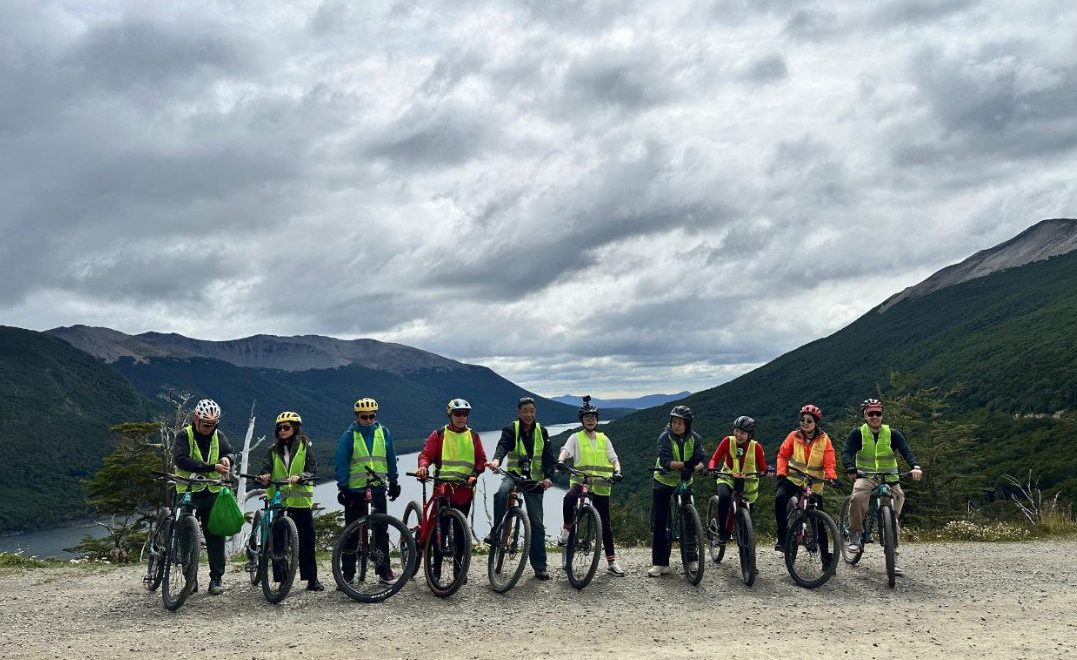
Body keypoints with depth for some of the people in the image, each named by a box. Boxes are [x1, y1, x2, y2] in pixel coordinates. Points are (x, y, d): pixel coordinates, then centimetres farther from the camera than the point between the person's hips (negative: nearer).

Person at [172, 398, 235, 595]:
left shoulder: (218, 436, 5)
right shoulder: (184, 436, -8)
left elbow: (230, 452, 6)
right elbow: (180, 459, -21)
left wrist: (227, 458, -20)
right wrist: (212, 467, -27)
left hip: (212, 492, 3)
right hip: (188, 492, -3)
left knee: (216, 535, 0)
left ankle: (216, 578, 6)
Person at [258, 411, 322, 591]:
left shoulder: (306, 445, 5)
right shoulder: (274, 449, 13)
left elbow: (313, 469, -4)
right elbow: (266, 467, -1)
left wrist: (299, 477, -24)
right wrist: (263, 476, -24)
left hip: (301, 499, -2)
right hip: (278, 499, 2)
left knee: (307, 539, -1)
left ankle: (312, 578, 6)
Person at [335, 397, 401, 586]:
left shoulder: (383, 433, 6)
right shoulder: (349, 435, -3)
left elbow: (391, 459, 14)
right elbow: (341, 462, -4)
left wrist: (394, 482, 14)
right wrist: (342, 487, -8)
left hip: (378, 488, 2)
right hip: (355, 490, -2)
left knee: (381, 530, 4)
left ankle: (384, 570, 11)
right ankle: (347, 572, 13)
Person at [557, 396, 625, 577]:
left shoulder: (604, 439, 14)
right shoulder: (576, 438, 6)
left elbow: (614, 459, 10)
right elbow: (565, 451, -10)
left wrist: (617, 472, -11)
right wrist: (560, 461, -33)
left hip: (601, 485, 3)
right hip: (580, 481, -3)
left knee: (605, 523, 5)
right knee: (569, 499, -37)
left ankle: (611, 562, 12)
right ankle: (567, 529, -10)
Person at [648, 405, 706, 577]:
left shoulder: (695, 438, -8)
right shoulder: (665, 437, -17)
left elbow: (700, 461, -18)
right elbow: (665, 462, -30)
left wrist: (691, 469, -39)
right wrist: (685, 464, -44)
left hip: (685, 482, 2)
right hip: (663, 481, -2)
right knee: (658, 523, -2)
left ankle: (692, 558, 15)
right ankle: (660, 563, 4)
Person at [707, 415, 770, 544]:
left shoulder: (756, 447, -12)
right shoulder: (728, 441, -13)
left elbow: (762, 467, -11)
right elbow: (714, 459, -18)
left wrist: (768, 470, -35)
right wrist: (712, 469, -39)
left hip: (748, 481, 2)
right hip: (728, 478, -2)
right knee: (724, 497, -30)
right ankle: (722, 531, -18)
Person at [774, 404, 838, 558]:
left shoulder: (824, 439, -4)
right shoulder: (794, 436, -3)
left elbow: (829, 463, -9)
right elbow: (782, 455, -1)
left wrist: (832, 477, -28)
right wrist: (781, 473, -16)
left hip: (814, 483, 1)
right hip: (793, 479, 0)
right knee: (780, 498, -30)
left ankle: (824, 552, 20)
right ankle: (782, 538, -21)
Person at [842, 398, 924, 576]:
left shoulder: (892, 434, -2)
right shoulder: (858, 433, -5)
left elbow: (906, 451, -16)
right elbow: (847, 453, -17)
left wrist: (915, 466, -37)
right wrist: (851, 469, -39)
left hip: (889, 479, 2)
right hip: (866, 477, -2)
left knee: (892, 518, -4)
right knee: (858, 496, -34)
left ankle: (892, 556, 7)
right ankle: (855, 534, -16)